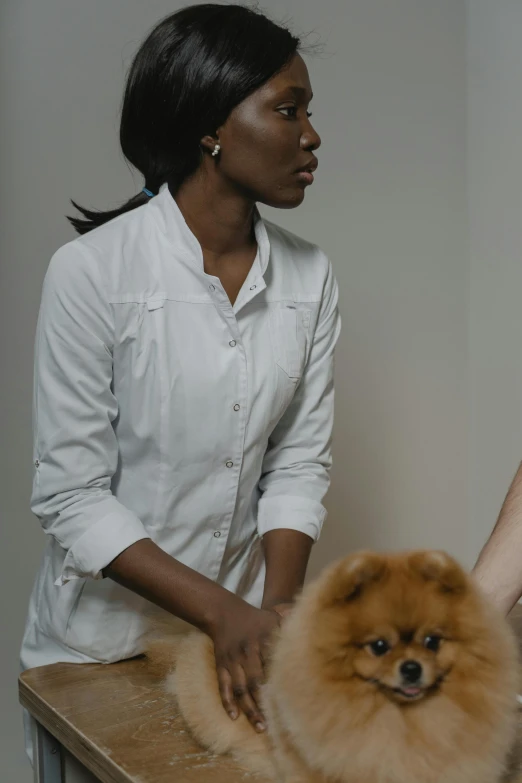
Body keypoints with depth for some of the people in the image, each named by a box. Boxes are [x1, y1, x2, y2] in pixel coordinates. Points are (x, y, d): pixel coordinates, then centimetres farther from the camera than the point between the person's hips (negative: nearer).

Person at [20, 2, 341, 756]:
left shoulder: (310, 277, -4)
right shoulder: (92, 272, -18)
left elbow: (300, 462, -2)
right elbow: (72, 496, -17)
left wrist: (276, 608, -15)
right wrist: (223, 611, -22)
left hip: (239, 632, 4)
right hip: (104, 634, -3)